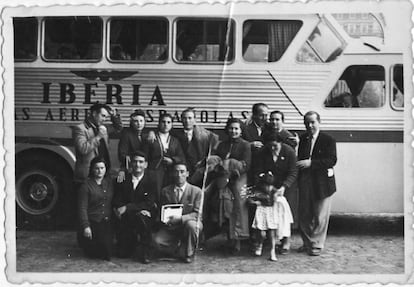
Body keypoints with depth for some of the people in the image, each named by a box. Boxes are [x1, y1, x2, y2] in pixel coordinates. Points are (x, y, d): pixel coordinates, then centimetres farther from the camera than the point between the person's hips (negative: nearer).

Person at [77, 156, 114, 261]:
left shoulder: (110, 183, 11)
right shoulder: (86, 186, -5)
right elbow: (82, 208, -9)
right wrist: (85, 226, -17)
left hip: (107, 223, 5)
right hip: (92, 223, -5)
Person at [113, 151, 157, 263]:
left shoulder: (151, 181, -3)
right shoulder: (123, 180, 3)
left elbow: (149, 204, -14)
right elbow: (117, 203, -2)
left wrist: (127, 208, -23)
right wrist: (135, 209, -20)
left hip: (145, 216, -2)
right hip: (126, 220, 2)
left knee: (141, 217, -38)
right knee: (123, 253, -5)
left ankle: (146, 252, -20)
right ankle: (133, 240, 31)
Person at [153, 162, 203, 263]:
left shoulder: (196, 191, -6)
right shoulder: (165, 191, 3)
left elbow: (197, 214, -12)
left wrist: (181, 218, -28)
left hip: (189, 222, -2)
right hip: (171, 228, 2)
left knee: (191, 225, -38)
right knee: (157, 240, -23)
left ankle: (189, 253, -10)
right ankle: (179, 245, 9)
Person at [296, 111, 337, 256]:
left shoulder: (328, 140, -6)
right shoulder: (302, 139, 11)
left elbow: (331, 161, -16)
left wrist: (311, 162, -22)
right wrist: (300, 164, -3)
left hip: (322, 183, -5)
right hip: (305, 183, 5)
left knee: (320, 216, 3)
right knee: (304, 215, 10)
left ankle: (316, 245, 15)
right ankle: (307, 242, 25)